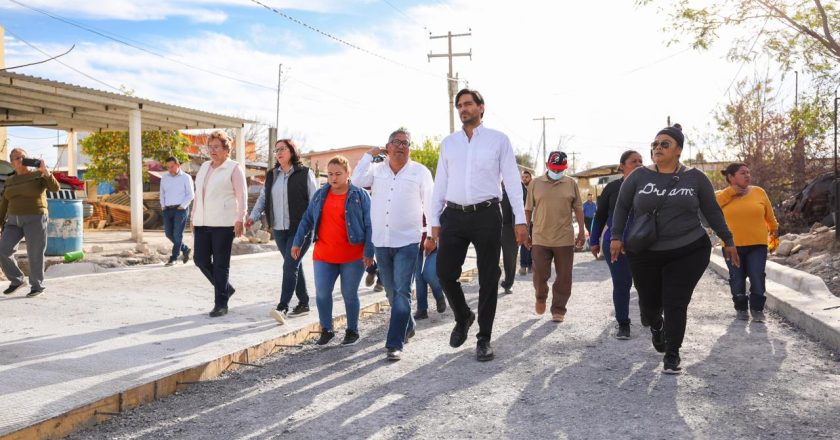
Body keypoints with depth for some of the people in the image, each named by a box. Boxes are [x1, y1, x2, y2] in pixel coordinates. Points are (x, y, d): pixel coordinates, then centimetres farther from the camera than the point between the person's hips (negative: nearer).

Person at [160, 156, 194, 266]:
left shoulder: (186, 177, -1)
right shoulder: (164, 177, 13)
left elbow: (191, 195, -2)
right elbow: (162, 193, 20)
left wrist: (182, 206, -10)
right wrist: (162, 205, 8)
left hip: (180, 209, -5)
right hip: (167, 210, 6)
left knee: (177, 234, -6)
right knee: (168, 233, 5)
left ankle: (173, 258, 2)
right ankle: (185, 249, 23)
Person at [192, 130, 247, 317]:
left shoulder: (234, 168, -3)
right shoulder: (204, 167, 16)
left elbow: (242, 196, -8)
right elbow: (198, 194, 21)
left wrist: (240, 219, -16)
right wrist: (194, 217, 18)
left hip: (223, 224, -7)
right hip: (202, 223, 7)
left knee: (220, 264, -2)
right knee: (200, 259, 4)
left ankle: (221, 304, 8)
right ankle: (226, 288, 24)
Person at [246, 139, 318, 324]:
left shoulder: (305, 173, -4)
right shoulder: (271, 175, 12)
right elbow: (263, 198, 15)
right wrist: (253, 216, 1)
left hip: (300, 229, -6)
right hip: (279, 229, 6)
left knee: (289, 266, -13)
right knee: (294, 266, 13)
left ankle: (282, 307, -13)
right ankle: (304, 303, 24)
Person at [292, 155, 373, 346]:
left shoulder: (360, 195, -5)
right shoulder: (319, 195, 8)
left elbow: (369, 225, -7)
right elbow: (307, 219, 14)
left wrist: (369, 252, -13)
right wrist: (297, 242, 8)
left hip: (352, 256, -3)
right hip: (323, 255, 4)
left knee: (349, 294, 6)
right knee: (322, 293, -1)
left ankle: (352, 331, 23)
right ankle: (326, 329, 16)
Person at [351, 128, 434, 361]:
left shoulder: (420, 172, 0)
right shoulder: (377, 169, 6)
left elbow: (430, 205, 2)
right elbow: (356, 180, -11)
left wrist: (432, 235, 0)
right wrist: (369, 155, -5)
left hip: (407, 241, -4)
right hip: (381, 241, 4)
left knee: (402, 292, -9)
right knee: (392, 291, 15)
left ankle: (394, 344, -8)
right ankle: (407, 326, 37)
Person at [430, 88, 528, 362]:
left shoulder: (498, 140, 5)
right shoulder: (448, 143, 13)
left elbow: (512, 181, 2)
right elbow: (440, 184, 13)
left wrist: (520, 220, -4)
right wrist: (435, 220, 8)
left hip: (486, 216, -2)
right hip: (453, 216, 3)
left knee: (488, 278, 3)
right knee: (445, 273, 0)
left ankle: (484, 339, 16)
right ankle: (463, 317, 28)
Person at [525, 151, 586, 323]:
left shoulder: (571, 183, 4)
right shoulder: (535, 183, 3)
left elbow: (578, 208, 8)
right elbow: (528, 209, 7)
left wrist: (581, 232, 4)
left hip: (564, 239, 1)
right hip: (540, 238, 0)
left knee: (564, 277, 5)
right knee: (540, 275, 2)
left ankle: (558, 310, 17)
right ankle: (540, 298, 30)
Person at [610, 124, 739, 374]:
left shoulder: (695, 178, 0)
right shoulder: (639, 176, 0)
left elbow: (712, 211, 7)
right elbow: (622, 207, 6)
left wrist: (728, 241, 9)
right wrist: (616, 236, -2)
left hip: (689, 252, -1)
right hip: (645, 254, 1)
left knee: (676, 304, -5)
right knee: (649, 302, 9)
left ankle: (672, 355, 10)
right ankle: (656, 326, 44)